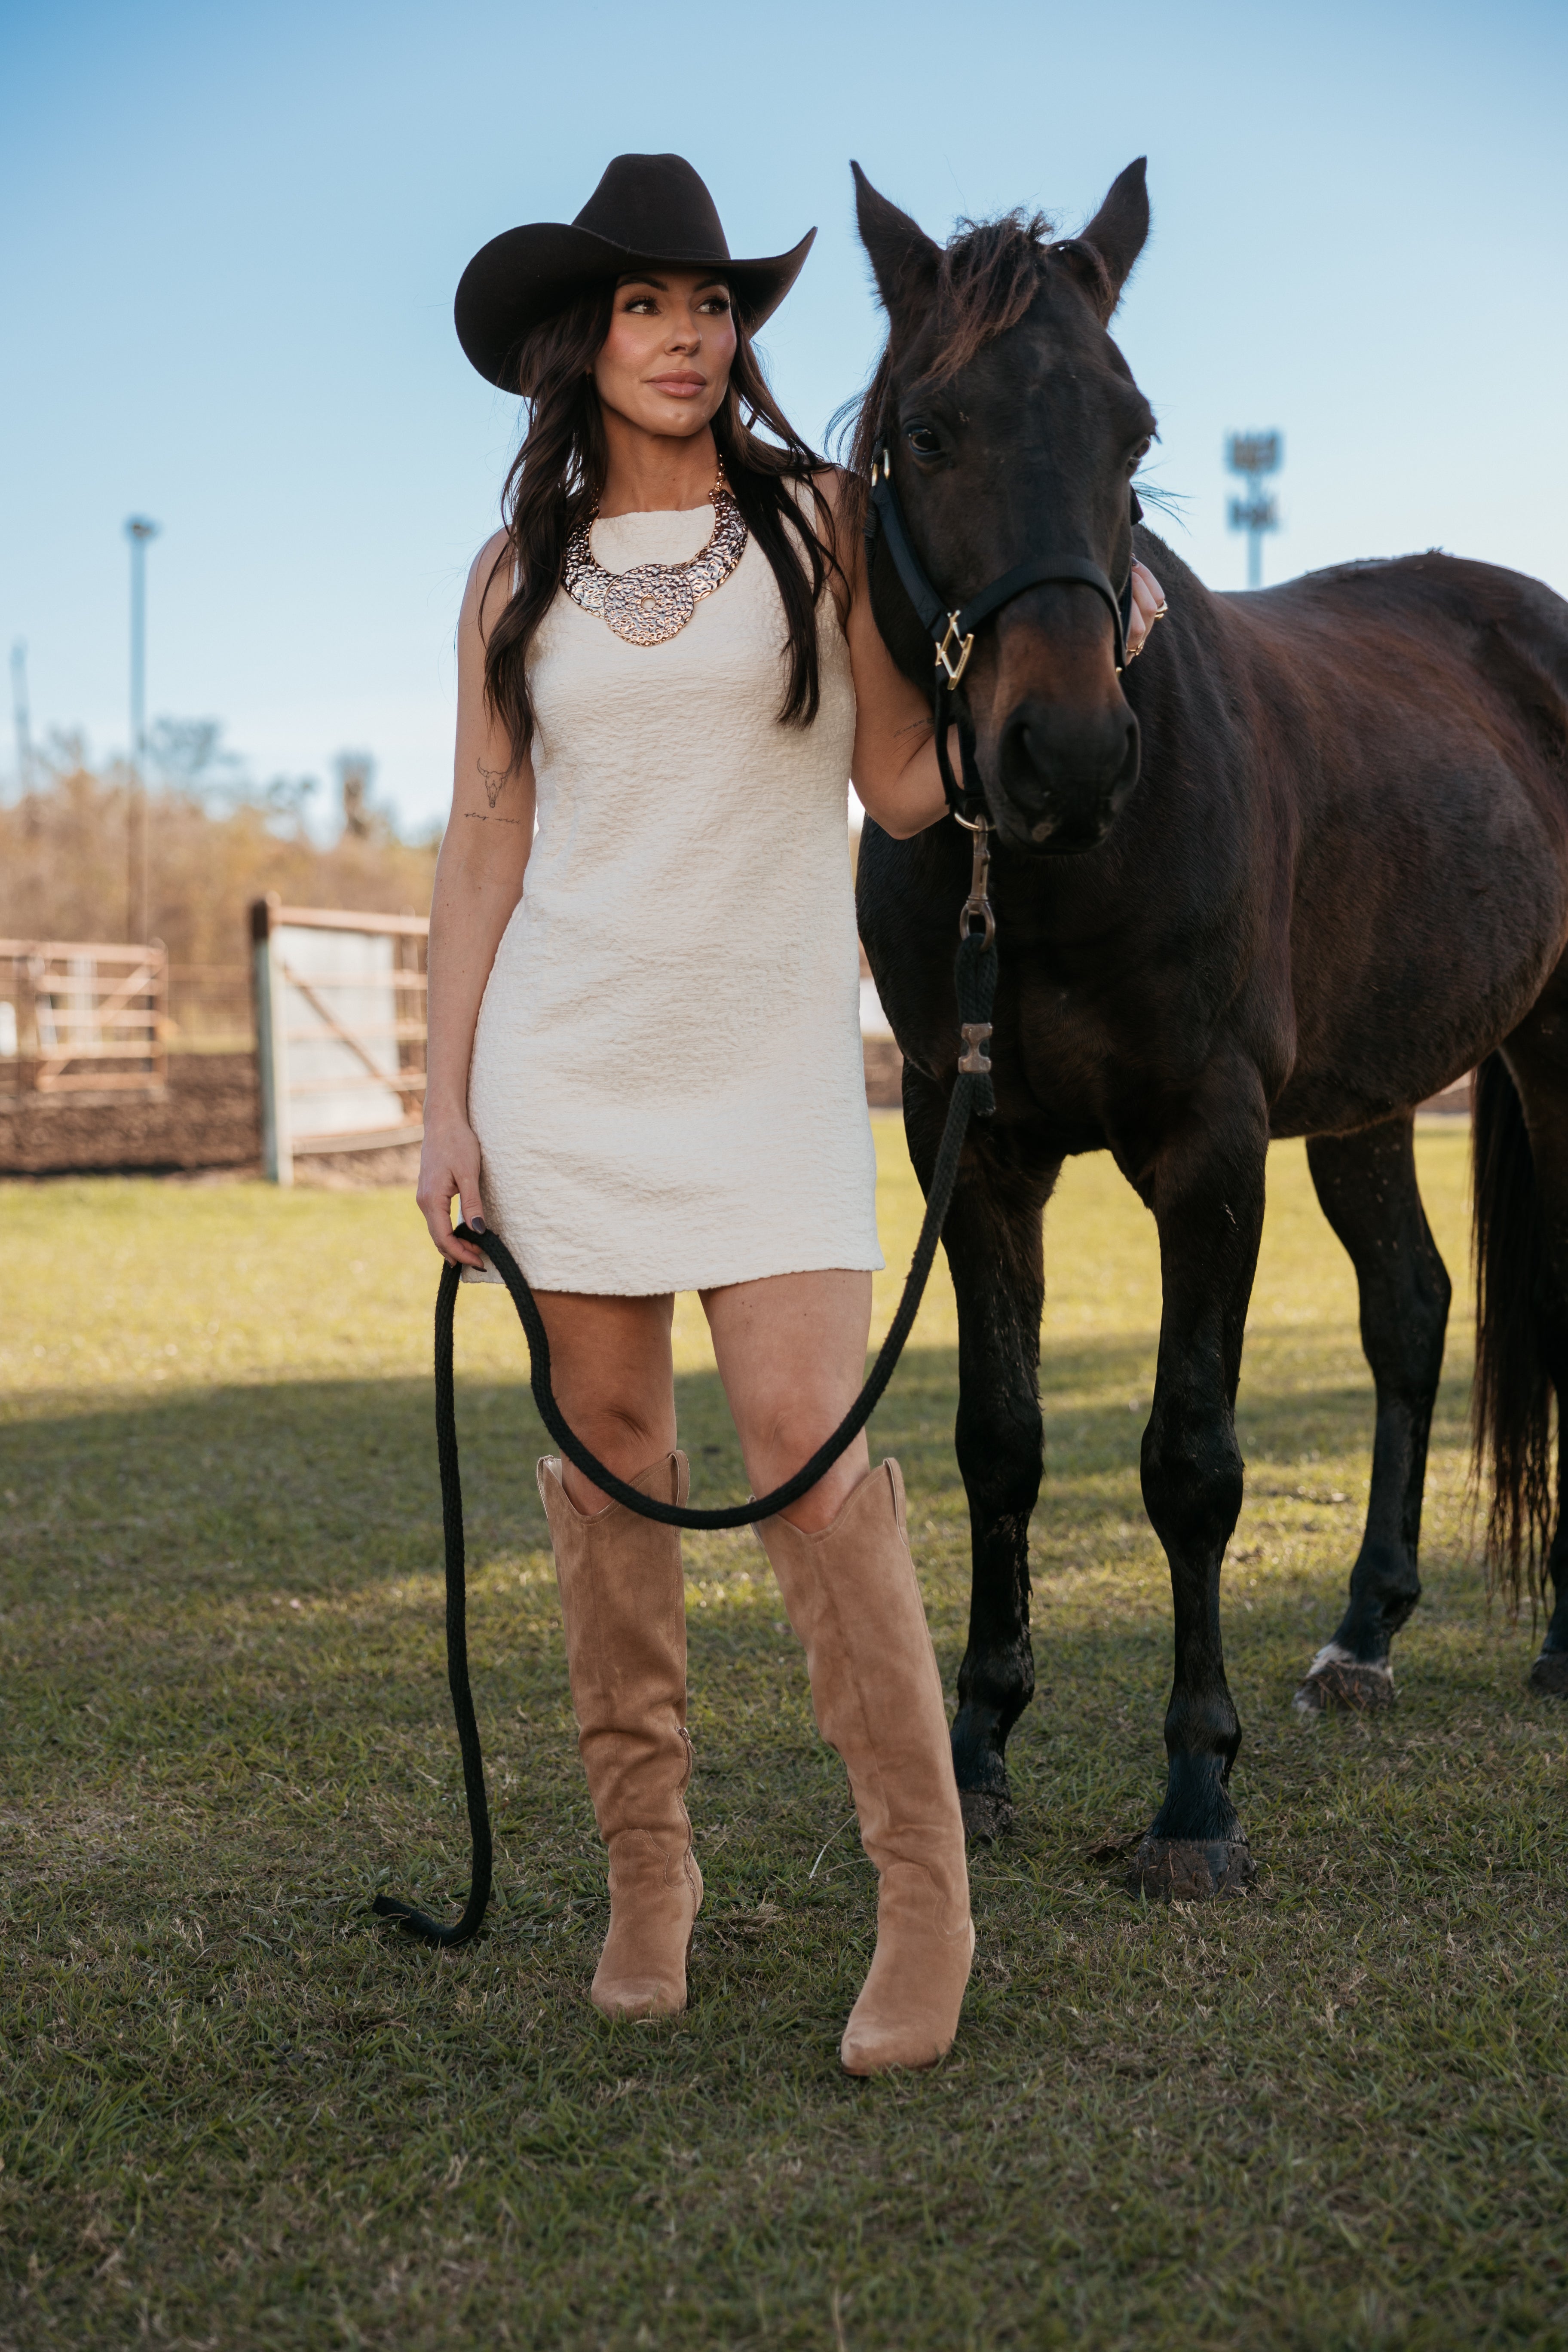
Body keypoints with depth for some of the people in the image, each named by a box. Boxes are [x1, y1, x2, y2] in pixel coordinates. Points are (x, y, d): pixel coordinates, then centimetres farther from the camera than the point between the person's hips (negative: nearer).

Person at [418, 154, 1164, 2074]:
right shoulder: (520, 573, 8)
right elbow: (484, 842, 7)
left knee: (808, 1453, -10)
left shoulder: (822, 522, 5)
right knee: (605, 1458, 6)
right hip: (565, 1065, 2)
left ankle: (926, 1902, -1)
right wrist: (445, 1102, 1)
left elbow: (901, 785, 3)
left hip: (774, 1064, -2)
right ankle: (646, 1873, 18)